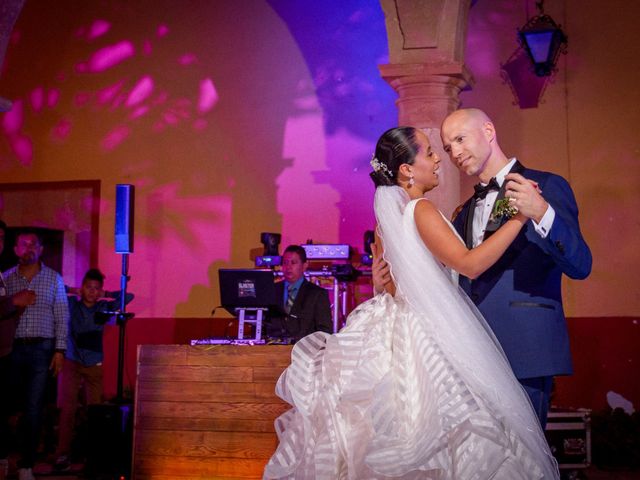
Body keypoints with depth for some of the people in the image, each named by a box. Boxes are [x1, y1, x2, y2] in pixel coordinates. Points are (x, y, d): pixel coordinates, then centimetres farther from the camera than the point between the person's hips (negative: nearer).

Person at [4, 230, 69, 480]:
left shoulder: (53, 279, 5)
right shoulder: (6, 278, 6)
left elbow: (62, 317, 4)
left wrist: (60, 350, -3)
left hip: (41, 349, -1)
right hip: (11, 347, 1)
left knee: (33, 408, -1)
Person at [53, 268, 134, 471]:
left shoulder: (104, 308, 6)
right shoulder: (71, 304, 3)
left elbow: (129, 296, 8)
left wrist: (105, 295, 7)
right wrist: (74, 291, 4)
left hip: (94, 365, 2)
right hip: (71, 363, -2)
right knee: (68, 408, -10)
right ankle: (63, 453, -10)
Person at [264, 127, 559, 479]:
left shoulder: (387, 211, 10)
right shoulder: (421, 210, -16)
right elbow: (470, 264, -23)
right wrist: (518, 219, -21)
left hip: (400, 322, 9)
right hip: (429, 333, -9)